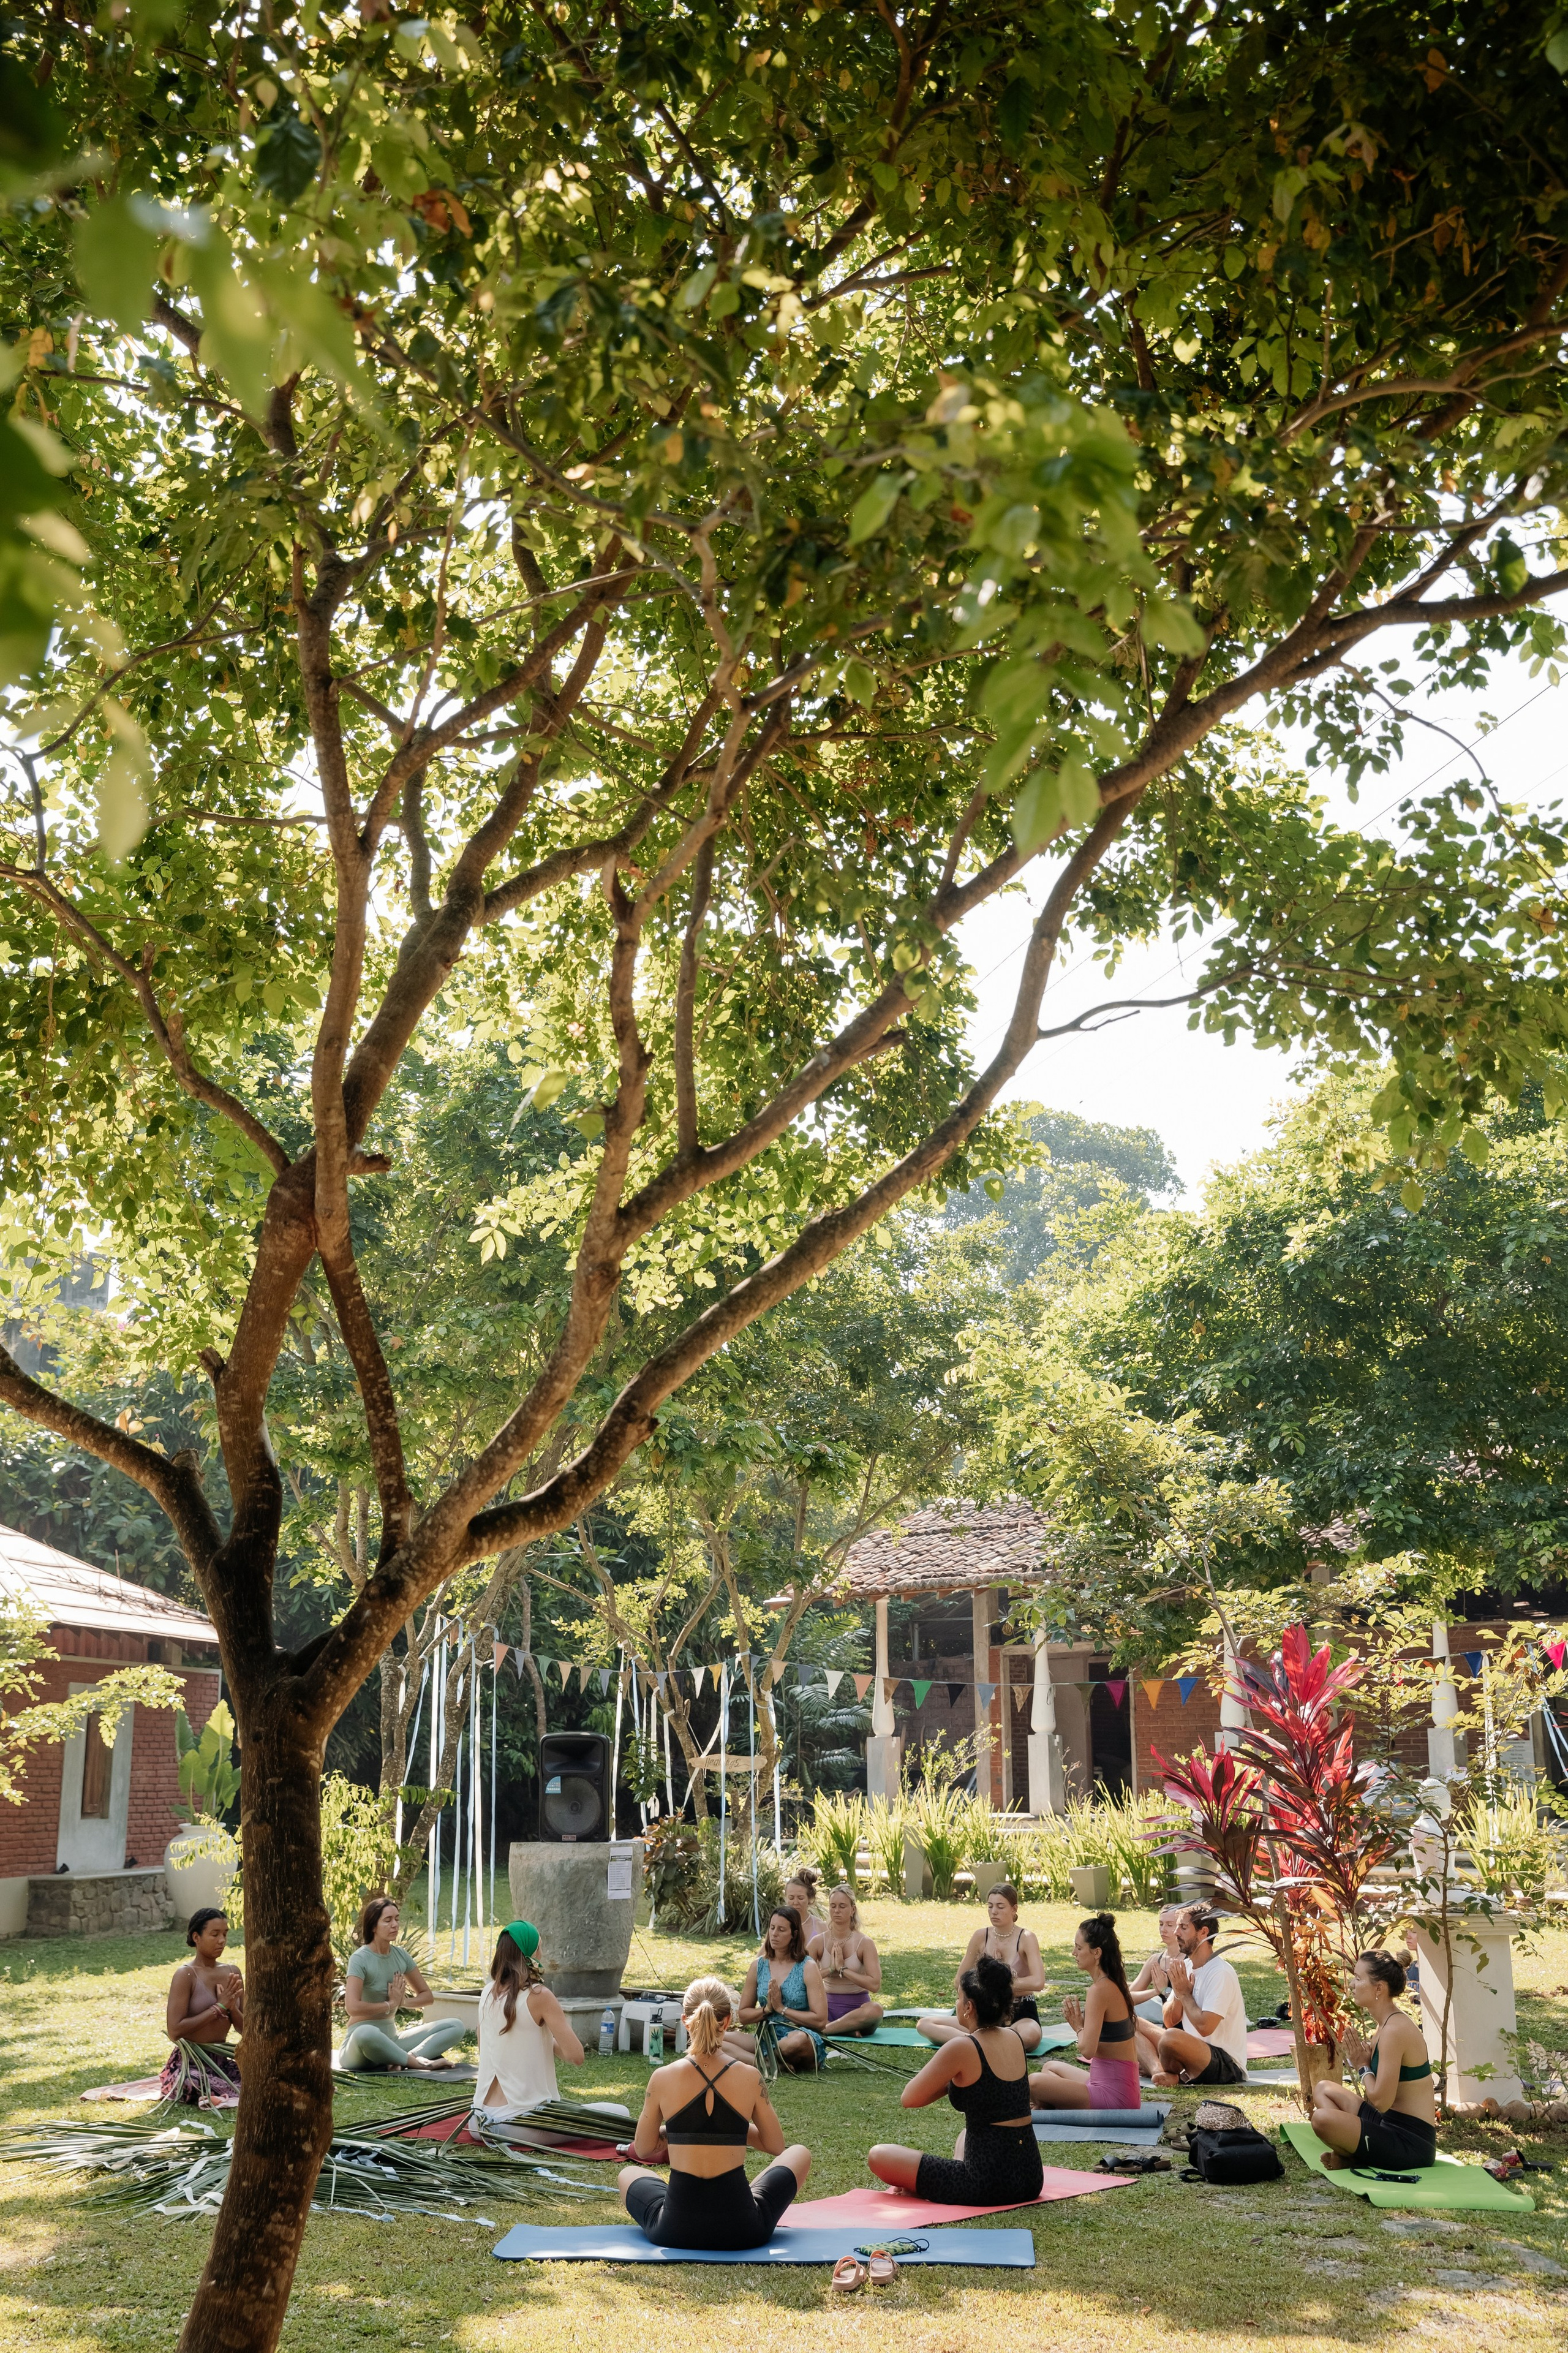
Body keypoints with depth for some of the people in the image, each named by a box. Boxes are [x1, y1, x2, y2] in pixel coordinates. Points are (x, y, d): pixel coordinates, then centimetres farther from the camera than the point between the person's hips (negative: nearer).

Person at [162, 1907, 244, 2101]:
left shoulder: (231, 1973, 8)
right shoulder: (186, 1975, -11)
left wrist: (232, 2008, -11)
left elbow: (245, 2029, 10)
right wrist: (219, 2007, -17)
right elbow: (175, 2031, -19)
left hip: (222, 2061, 6)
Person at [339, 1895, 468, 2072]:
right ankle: (416, 2061, -23)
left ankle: (407, 2058, -27)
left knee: (455, 2027, -7)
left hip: (391, 2039, 7)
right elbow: (353, 2007, -27)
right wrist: (390, 2004, -11)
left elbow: (427, 1996, 16)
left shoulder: (401, 1956, 7)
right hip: (360, 2043, -7)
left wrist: (402, 2002, -6)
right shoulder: (360, 1959, -12)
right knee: (366, 2033, -44)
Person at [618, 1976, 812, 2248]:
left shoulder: (663, 2078, -8)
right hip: (743, 2230, -1)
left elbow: (643, 2149, 8)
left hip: (674, 2231, 1)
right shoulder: (749, 2078, -8)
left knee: (628, 2174, 35)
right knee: (799, 2154, 28)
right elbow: (775, 2146, 7)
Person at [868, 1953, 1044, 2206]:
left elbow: (910, 2098, -7)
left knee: (879, 2156, 2)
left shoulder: (962, 2048, -16)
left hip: (987, 2186, -8)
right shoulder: (1016, 2039, 5)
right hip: (1031, 2179, 8)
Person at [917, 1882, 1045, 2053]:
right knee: (924, 2024, -14)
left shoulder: (1026, 1938, -9)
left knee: (1030, 2034, -44)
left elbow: (1038, 1982, -24)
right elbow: (959, 1981, 9)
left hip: (1022, 2016, -5)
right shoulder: (981, 1936, 2)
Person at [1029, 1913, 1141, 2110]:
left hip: (1115, 2096, -10)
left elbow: (1087, 2050, -25)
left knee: (1034, 2083, -15)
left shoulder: (1100, 1989, -19)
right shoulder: (1116, 1984, 9)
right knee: (1051, 2067, 29)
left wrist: (1078, 2027, -4)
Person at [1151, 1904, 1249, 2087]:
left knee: (1171, 2037, -34)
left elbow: (1204, 2027, -25)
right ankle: (1160, 2070, -17)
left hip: (1228, 2067, -9)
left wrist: (1184, 1993, -11)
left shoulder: (1221, 1973, -17)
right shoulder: (1186, 1967, 9)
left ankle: (1169, 2075, -4)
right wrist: (1178, 1992, -11)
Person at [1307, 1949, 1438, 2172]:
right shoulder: (1387, 2025, 11)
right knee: (1324, 2090, 22)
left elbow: (1381, 2101, -22)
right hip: (1392, 2125, 11)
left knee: (1322, 2119, -28)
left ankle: (1355, 2159, 2)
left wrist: (1363, 2066, -7)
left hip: (1412, 2143, -11)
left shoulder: (1394, 2030, -20)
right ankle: (1351, 2153, 0)